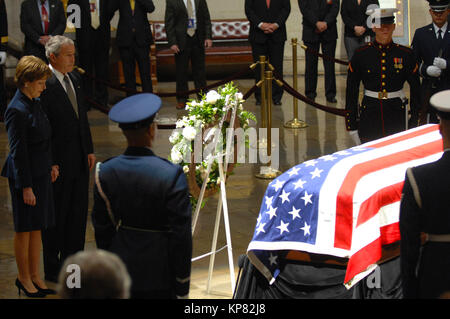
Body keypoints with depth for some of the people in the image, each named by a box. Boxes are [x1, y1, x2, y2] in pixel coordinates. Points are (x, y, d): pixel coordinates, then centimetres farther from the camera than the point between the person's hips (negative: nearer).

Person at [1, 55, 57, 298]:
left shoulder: (35, 103, 8)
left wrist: (51, 165, 19)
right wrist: (26, 187, -18)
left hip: (41, 172, 9)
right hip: (25, 175, -9)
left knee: (37, 227, 14)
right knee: (25, 228, 3)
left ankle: (35, 275, 24)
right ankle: (24, 278, 16)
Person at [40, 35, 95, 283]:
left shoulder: (75, 78, 8)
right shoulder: (45, 84, -18)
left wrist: (89, 149, 13)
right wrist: (49, 164, -19)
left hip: (79, 160, 8)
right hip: (58, 161, -8)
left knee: (78, 213, 15)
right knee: (55, 216, 4)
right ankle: (52, 270, 16)